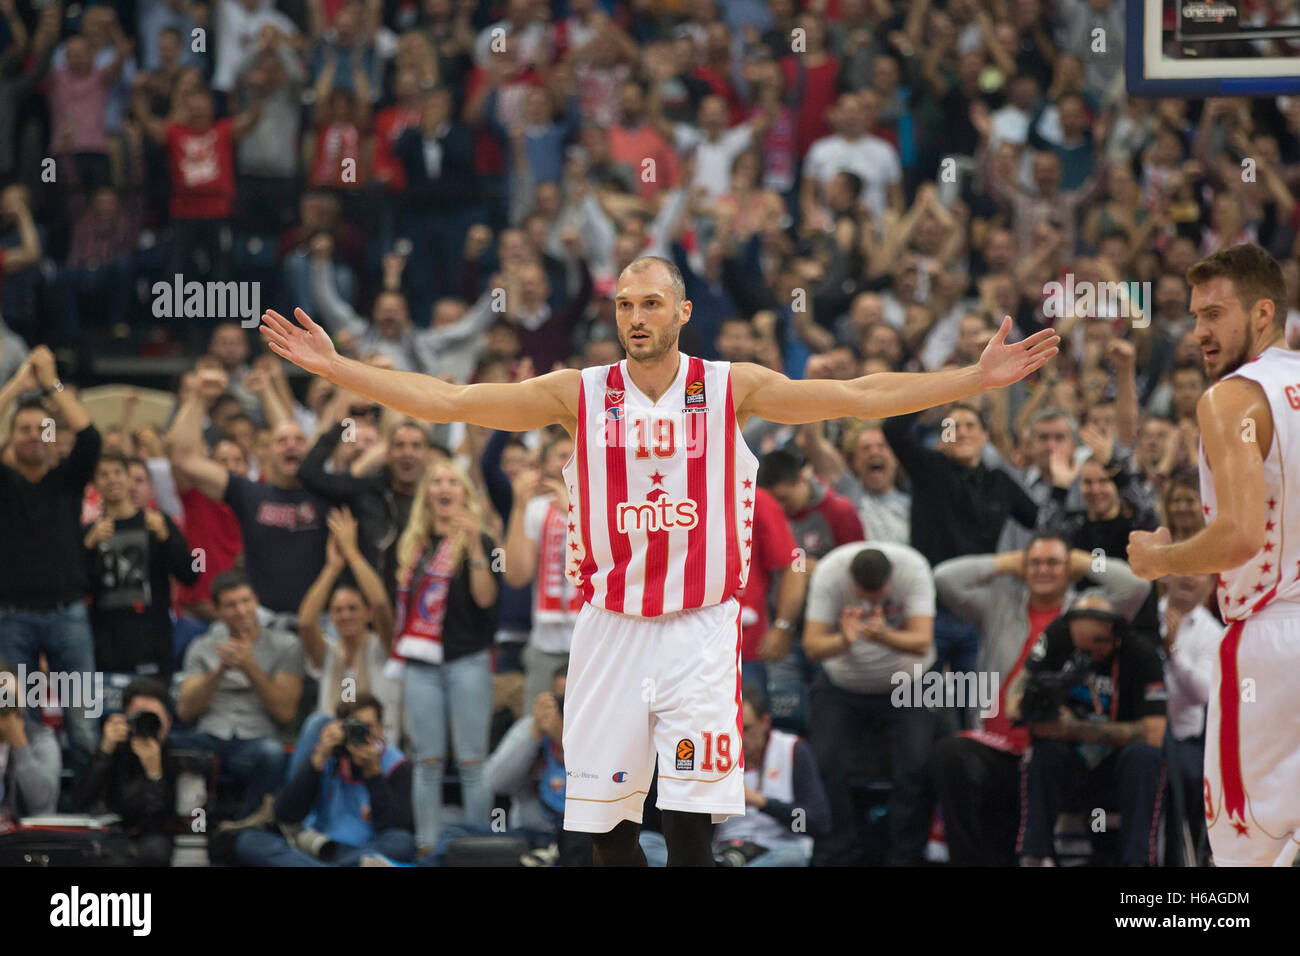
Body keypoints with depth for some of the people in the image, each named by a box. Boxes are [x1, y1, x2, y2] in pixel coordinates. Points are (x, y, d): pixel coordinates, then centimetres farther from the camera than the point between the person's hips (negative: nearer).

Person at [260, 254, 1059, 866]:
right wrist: (334, 367, -7)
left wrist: (978, 379, -10)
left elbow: (861, 397, -2)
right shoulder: (579, 394, 2)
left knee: (692, 829, -11)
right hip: (610, 627, 2)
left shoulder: (731, 388, 0)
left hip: (700, 631, -2)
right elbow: (449, 401, -1)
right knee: (606, 826, 3)